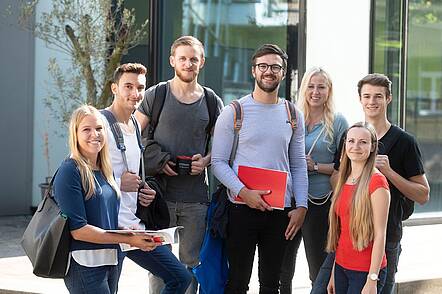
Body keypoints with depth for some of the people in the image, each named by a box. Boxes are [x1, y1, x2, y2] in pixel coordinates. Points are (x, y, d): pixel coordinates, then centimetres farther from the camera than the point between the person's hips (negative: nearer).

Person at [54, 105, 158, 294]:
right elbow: (78, 230, -17)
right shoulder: (70, 171, -11)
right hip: (85, 264, -8)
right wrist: (129, 239, -16)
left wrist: (130, 232, -1)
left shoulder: (103, 171, 13)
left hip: (111, 262, 8)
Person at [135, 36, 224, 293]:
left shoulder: (212, 102, 8)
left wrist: (205, 161, -6)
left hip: (196, 197, 2)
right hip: (161, 195, -2)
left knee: (191, 263, 7)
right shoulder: (155, 95, 2)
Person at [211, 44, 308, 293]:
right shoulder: (233, 112, -2)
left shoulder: (293, 115, 9)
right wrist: (243, 192, -17)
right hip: (243, 207, -3)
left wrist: (301, 207, 1)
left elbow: (299, 166, 11)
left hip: (280, 210, 3)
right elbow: (218, 162, -5)